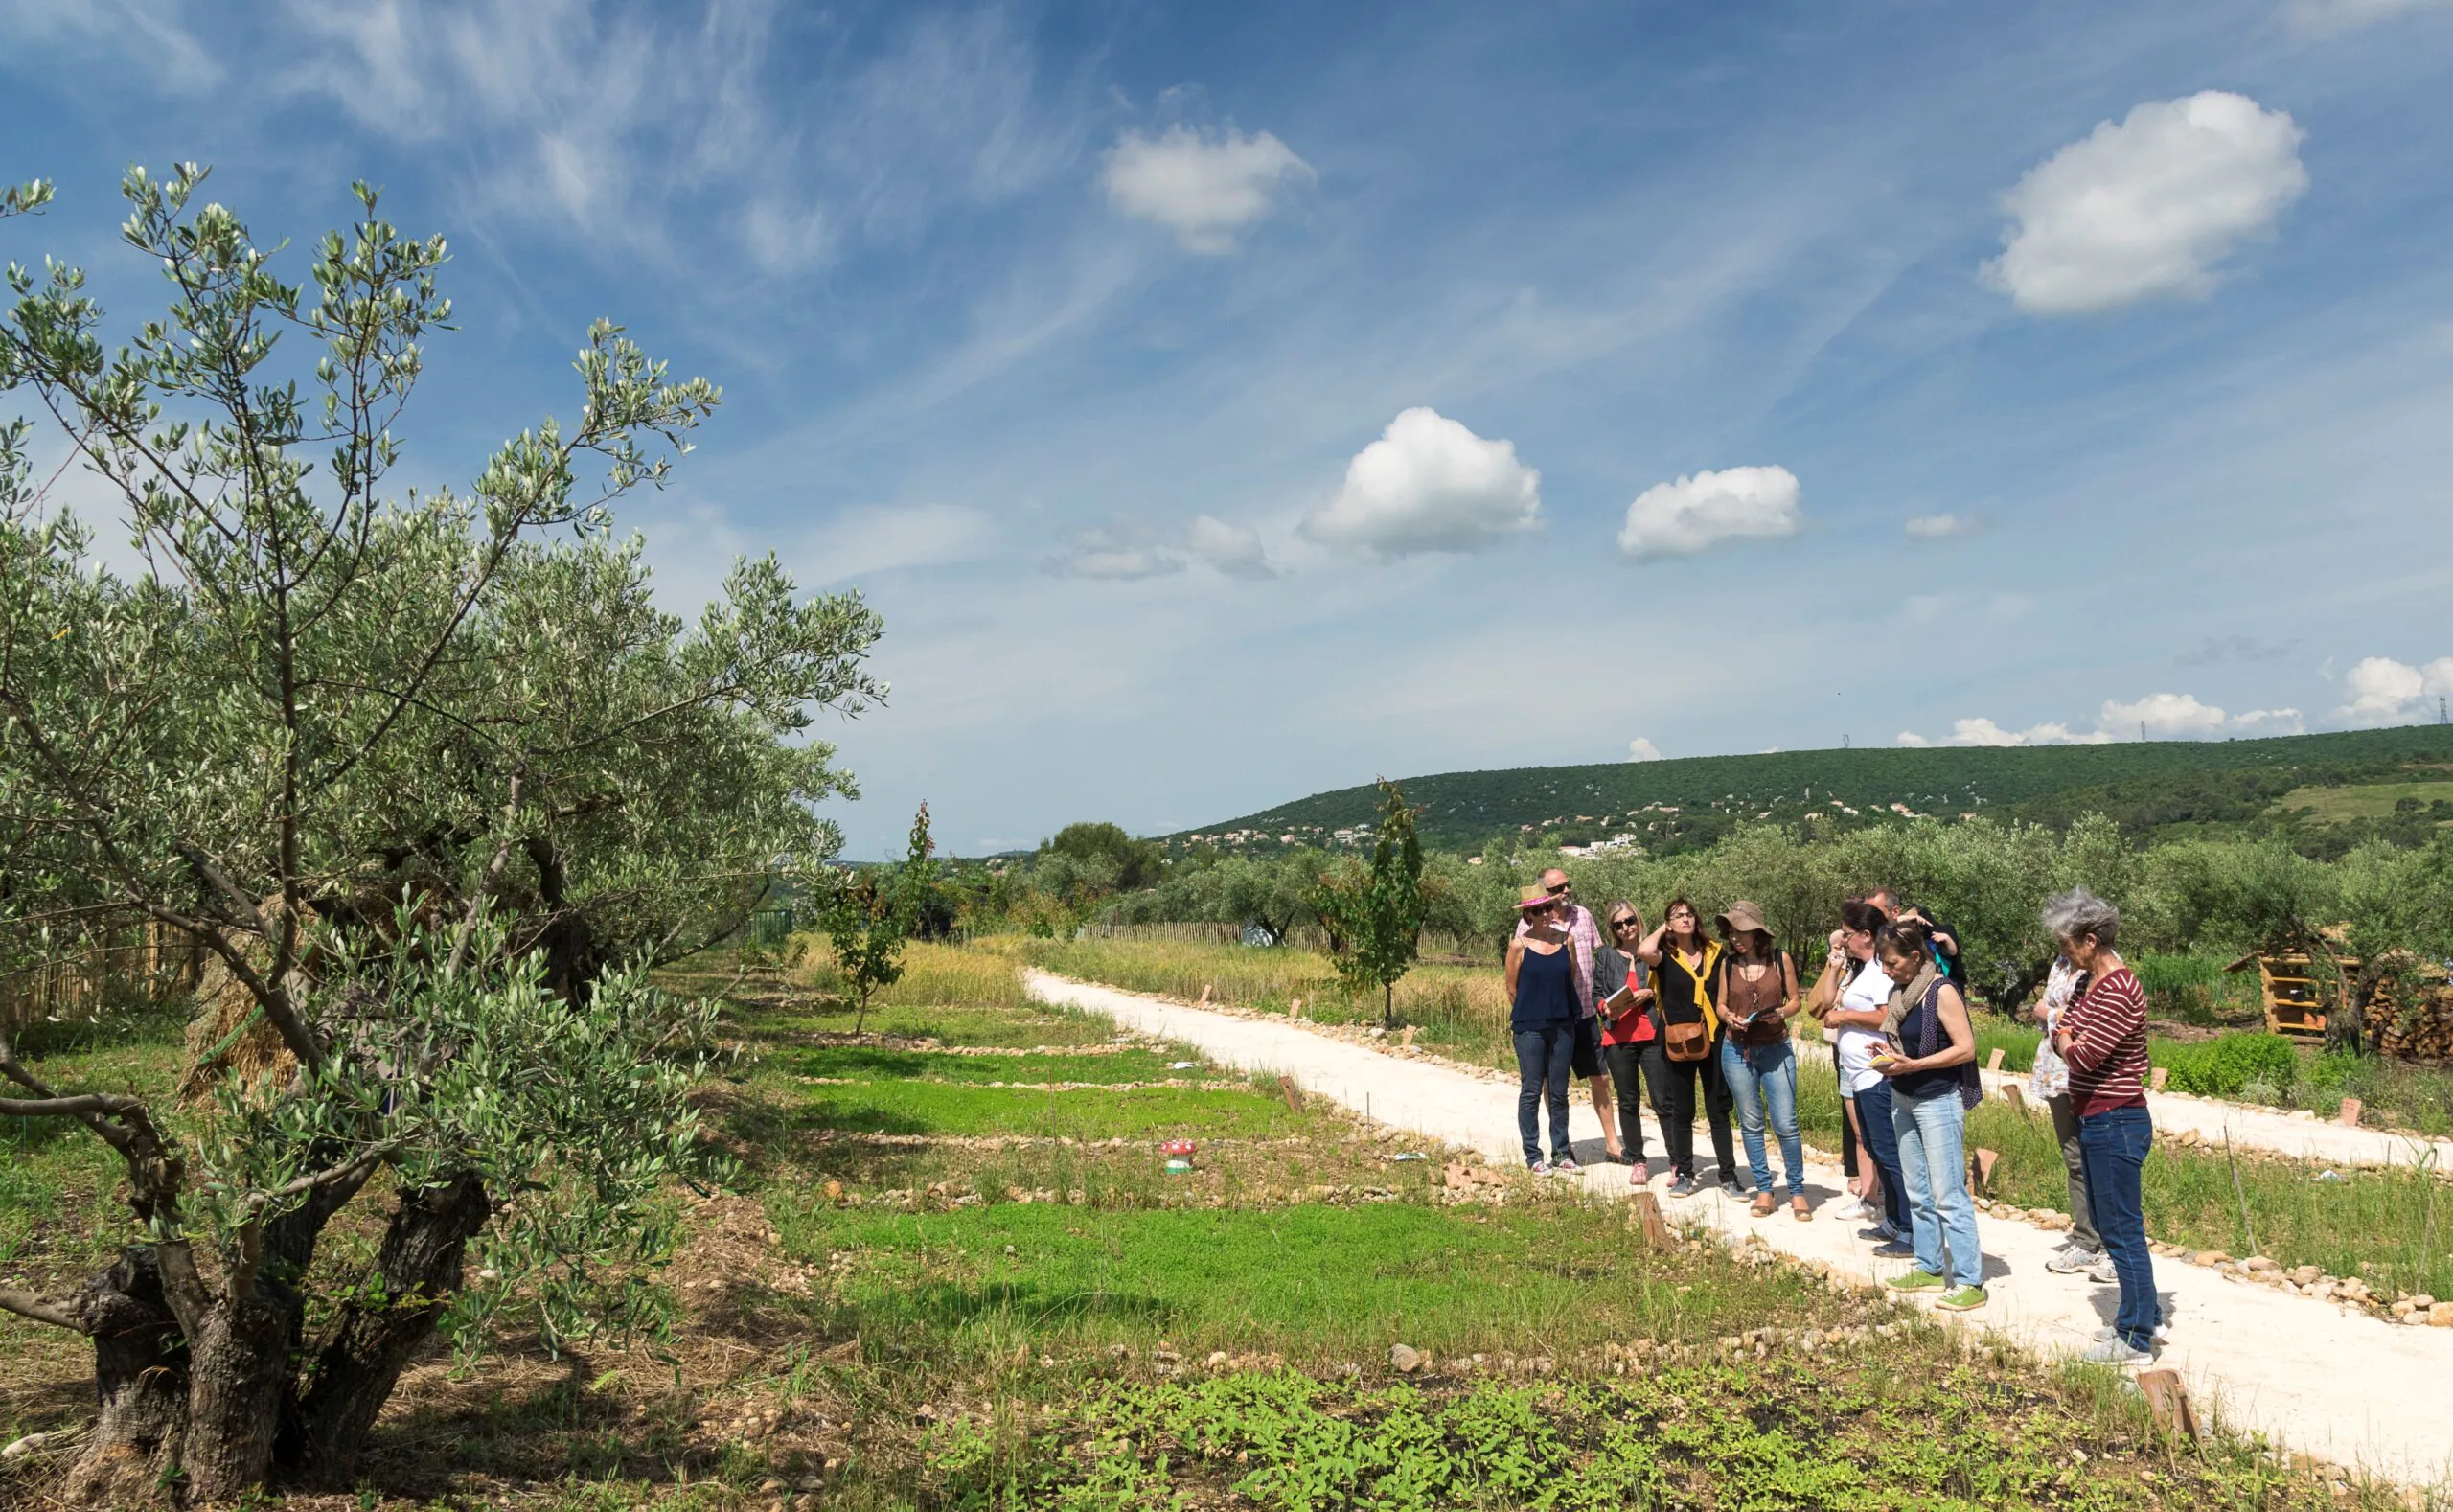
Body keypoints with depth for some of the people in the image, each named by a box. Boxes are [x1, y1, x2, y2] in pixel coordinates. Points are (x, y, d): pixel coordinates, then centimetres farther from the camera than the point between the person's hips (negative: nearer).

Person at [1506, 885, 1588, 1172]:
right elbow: (1512, 989, 1)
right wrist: (1527, 1016, 6)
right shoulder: (1519, 945, -5)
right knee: (1531, 1091, 3)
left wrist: (1558, 1010, 9)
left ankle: (1561, 1151, 19)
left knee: (1559, 1092, 9)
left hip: (1562, 1025, 3)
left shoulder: (1566, 941, 4)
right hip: (1529, 1028, -3)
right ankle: (1533, 1154, 11)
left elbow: (1572, 981, 12)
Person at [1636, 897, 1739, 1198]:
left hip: (1713, 1040, 2)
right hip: (1679, 1043, -2)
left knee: (1719, 1110, 6)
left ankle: (1729, 1176, 15)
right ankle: (1684, 1175, 19)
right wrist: (1661, 930, -7)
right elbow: (1644, 952, -25)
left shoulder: (1714, 952, 6)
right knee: (1682, 1111, 8)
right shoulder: (1665, 956, -2)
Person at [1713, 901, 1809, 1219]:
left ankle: (1797, 1192, 9)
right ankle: (1764, 1191, 18)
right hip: (1737, 1051, 2)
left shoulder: (1780, 960, -3)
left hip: (1776, 1050, -2)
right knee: (1750, 1124, 8)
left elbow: (1794, 1001, 4)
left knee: (1786, 1124, -4)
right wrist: (1729, 1017, -11)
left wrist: (1780, 1012, -16)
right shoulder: (1728, 964, 2)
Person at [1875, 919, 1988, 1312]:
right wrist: (1888, 1057, -2)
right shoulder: (1900, 992, 8)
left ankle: (1969, 1282, 0)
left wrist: (1911, 1065, -22)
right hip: (1903, 1099, 8)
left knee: (1948, 1194, -6)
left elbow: (1966, 1048, -18)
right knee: (1918, 1193, 13)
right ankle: (1930, 1269, 23)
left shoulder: (1942, 992, -15)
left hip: (1938, 1101, -8)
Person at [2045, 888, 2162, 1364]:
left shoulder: (2117, 992, -22)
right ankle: (2145, 1315, 33)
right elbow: (2066, 1041, 12)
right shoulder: (2092, 982, 9)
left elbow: (2082, 1056, -24)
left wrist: (2064, 1037, -4)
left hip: (2115, 1123, -10)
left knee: (2122, 1229, -1)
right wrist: (2067, 1036, -11)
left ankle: (2136, 1339, 8)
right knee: (2109, 1223, 19)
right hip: (2097, 1122, 10)